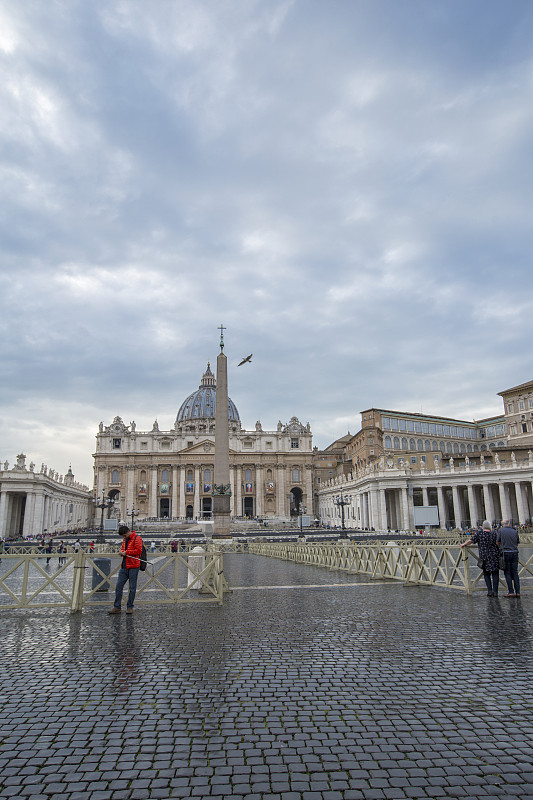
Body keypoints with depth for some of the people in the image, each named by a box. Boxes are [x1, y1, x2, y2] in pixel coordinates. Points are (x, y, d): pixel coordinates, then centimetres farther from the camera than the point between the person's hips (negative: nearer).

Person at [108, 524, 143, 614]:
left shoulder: (137, 538, -8)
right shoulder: (125, 539, 17)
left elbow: (138, 550, -16)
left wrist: (126, 552, -12)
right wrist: (122, 552, 2)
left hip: (133, 567, -7)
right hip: (124, 566, 7)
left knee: (132, 588, 2)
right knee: (119, 586, 5)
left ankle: (129, 607, 12)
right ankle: (117, 607, 12)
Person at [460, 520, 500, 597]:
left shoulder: (479, 533, -2)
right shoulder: (494, 533, 0)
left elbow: (471, 540, -1)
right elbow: (498, 543, -2)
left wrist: (464, 544, 15)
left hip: (484, 557, 0)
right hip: (495, 556, 0)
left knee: (486, 574, 10)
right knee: (495, 574, 5)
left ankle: (490, 591, 1)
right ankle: (495, 591, -1)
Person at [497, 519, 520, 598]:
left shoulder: (500, 531, -2)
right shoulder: (515, 531, 6)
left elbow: (498, 542, 2)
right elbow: (517, 543, 15)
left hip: (506, 553, -3)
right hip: (515, 553, 3)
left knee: (507, 573, 2)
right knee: (515, 573, 8)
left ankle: (511, 591, -3)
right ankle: (517, 591, 5)